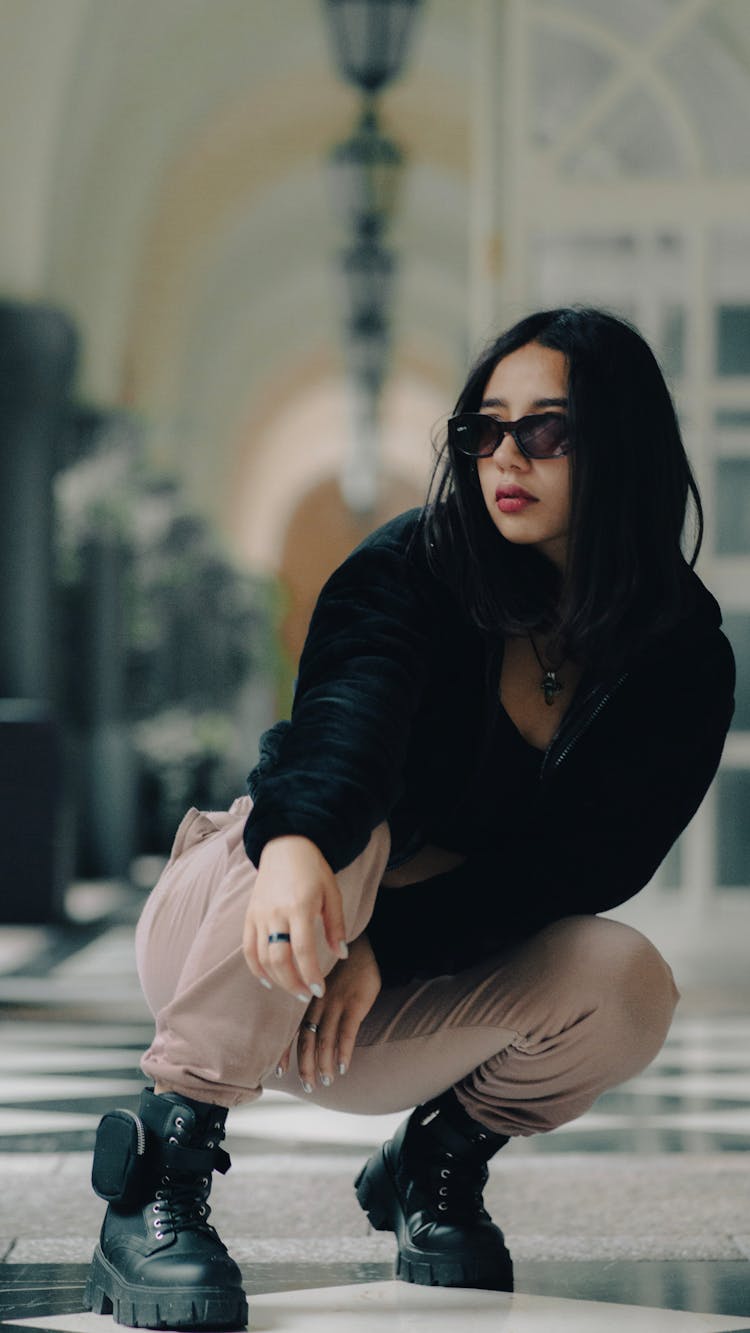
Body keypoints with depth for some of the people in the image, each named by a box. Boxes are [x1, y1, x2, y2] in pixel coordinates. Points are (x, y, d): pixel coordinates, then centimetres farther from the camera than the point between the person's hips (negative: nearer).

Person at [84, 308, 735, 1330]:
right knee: (341, 834, -35)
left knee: (624, 980, -26)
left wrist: (389, 941, -27)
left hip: (402, 1000, 3)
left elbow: (585, 865, -15)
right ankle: (160, 1180, -27)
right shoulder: (416, 567, -15)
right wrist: (294, 842, -58)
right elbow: (346, 706, -35)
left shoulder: (684, 666, -7)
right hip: (227, 950, -3)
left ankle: (441, 1161, 5)